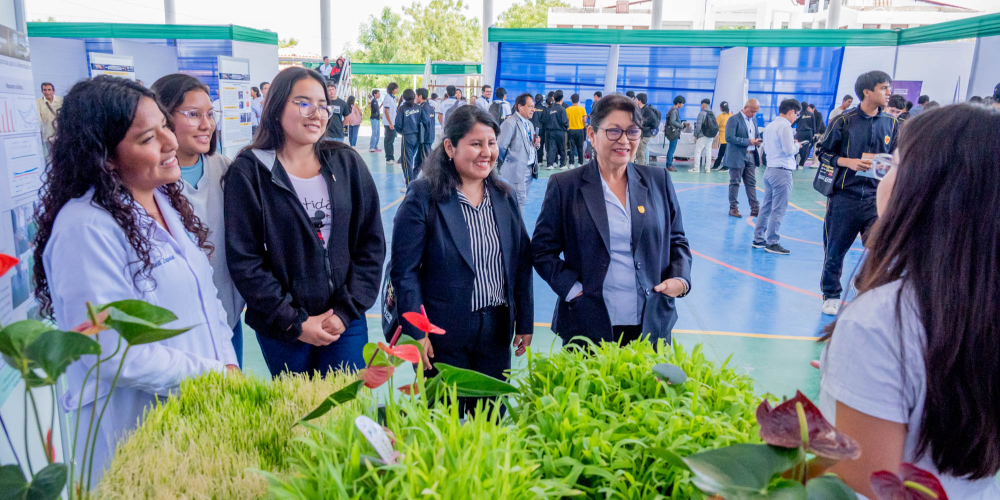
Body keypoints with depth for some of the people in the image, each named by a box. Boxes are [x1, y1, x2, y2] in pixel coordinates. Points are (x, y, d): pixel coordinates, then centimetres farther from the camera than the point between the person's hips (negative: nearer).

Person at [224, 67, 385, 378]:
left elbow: (372, 244, 2)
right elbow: (243, 261, -8)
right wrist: (295, 322, -11)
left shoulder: (347, 163, 1)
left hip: (346, 322, 2)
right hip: (281, 330, -1)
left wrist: (347, 310, -6)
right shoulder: (249, 172, -6)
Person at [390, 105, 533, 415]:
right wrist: (415, 331, -14)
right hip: (443, 332, -4)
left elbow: (522, 263, 9)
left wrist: (525, 321, 8)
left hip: (497, 330, 5)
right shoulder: (423, 196, -10)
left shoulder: (505, 197, 6)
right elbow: (404, 270, -11)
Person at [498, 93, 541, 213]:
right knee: (520, 201, -7)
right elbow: (501, 146, -17)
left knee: (522, 200, 12)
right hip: (517, 170, -8)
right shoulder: (510, 123, -13)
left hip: (529, 169, 8)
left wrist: (536, 144, 2)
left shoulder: (529, 124, 17)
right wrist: (509, 161, -3)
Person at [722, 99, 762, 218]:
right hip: (738, 156, -7)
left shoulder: (754, 120, 14)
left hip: (751, 156, 7)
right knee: (735, 182, 2)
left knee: (751, 183, 7)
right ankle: (733, 208, 10)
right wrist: (748, 141, -20)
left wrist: (757, 140, 0)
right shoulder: (734, 119, -10)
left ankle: (755, 208, 9)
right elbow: (729, 138, -19)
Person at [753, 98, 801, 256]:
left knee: (766, 207, 13)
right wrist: (797, 145, 3)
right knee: (778, 210, -4)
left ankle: (758, 239, 16)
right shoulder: (785, 127, -13)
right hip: (782, 172, -9)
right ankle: (772, 243, -1)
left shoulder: (769, 126, 13)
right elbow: (789, 150, -18)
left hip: (770, 170, 9)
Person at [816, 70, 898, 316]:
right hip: (844, 196, -3)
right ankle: (831, 296, 24)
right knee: (835, 251, 6)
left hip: (875, 197, 3)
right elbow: (824, 152, 1)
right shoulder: (844, 121, -3)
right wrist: (849, 162, -14)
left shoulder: (891, 124, 8)